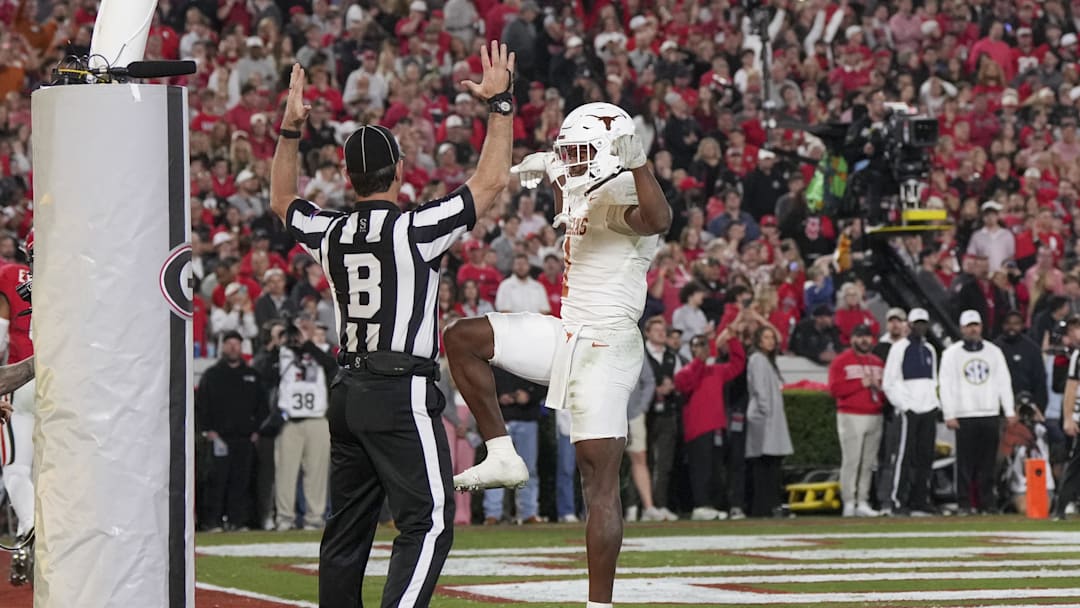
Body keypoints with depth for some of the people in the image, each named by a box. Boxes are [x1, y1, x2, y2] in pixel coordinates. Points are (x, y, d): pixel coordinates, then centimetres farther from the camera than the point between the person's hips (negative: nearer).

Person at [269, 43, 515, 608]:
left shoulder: (330, 233, 7)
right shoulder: (414, 228, -10)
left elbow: (283, 202, 29)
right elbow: (490, 182, -5)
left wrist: (289, 129, 29)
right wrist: (499, 104, 1)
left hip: (348, 392, 7)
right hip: (401, 392, -7)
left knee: (347, 527, 13)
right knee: (428, 522, -10)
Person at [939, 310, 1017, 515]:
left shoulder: (994, 351, 12)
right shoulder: (952, 354, 4)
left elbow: (1004, 381, 12)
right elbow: (946, 385, 1)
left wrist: (1009, 411, 5)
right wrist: (949, 415, -6)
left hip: (990, 415, 2)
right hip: (964, 416, -2)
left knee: (989, 462, 1)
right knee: (966, 462, -4)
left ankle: (987, 501, 4)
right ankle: (965, 503, -1)